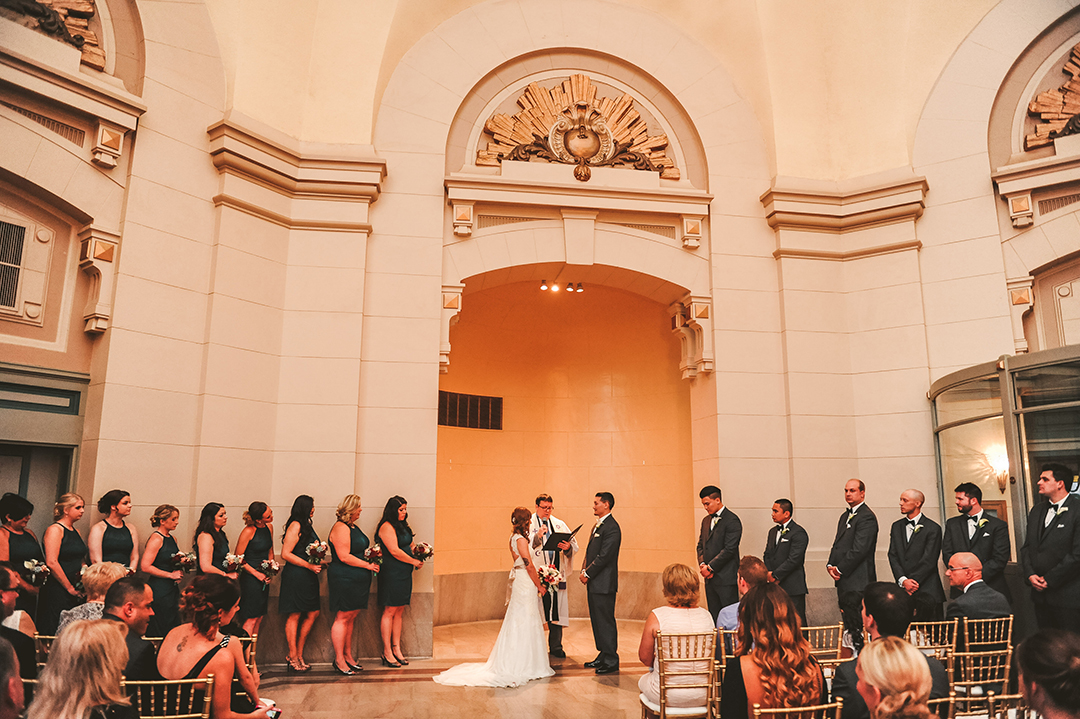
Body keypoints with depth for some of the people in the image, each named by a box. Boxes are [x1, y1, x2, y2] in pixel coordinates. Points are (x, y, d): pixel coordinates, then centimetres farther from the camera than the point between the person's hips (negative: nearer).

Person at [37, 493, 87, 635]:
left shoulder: (76, 532, 15)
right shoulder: (55, 530, -9)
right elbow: (52, 562, -17)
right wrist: (70, 588, -15)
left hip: (75, 591, 8)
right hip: (57, 590, -7)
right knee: (55, 634, -5)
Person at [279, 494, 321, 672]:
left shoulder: (306, 526, 15)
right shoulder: (295, 526, -11)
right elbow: (286, 554, -16)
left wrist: (318, 564, 5)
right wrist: (309, 565, -16)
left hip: (308, 577, 9)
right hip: (295, 576, -9)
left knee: (313, 613, 7)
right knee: (294, 616, 0)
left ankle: (298, 654, 16)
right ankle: (293, 658, 9)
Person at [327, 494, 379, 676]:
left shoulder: (354, 527, 16)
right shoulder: (340, 528, -15)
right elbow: (344, 556, -20)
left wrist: (372, 558, 10)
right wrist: (368, 565, -15)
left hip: (357, 579, 10)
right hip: (344, 579, -9)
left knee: (351, 617, 13)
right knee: (343, 617, -3)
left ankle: (348, 656, 21)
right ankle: (339, 660, 4)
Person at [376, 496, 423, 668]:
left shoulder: (402, 526, 15)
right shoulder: (387, 527, -13)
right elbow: (395, 551, -18)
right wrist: (414, 561, -9)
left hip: (404, 573, 9)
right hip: (392, 574, -9)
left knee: (399, 611, 11)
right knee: (390, 611, -3)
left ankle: (396, 649, 17)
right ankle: (387, 652, 3)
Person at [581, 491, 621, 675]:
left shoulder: (612, 527, -15)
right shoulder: (597, 525, 17)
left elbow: (604, 556, -20)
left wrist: (588, 574, -14)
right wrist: (585, 571, 6)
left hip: (604, 583, -10)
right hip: (594, 583, 10)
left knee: (606, 622, -4)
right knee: (597, 620, 15)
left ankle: (611, 661, 4)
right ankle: (603, 655, 25)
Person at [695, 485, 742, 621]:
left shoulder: (732, 520, -10)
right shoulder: (706, 520, 16)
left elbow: (729, 549, -15)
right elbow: (700, 545, 18)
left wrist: (710, 567, -13)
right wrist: (702, 564, 0)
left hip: (726, 578, -7)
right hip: (709, 577, 7)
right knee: (714, 616, 10)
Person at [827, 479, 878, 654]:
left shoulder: (867, 517, -12)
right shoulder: (845, 516, 19)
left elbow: (859, 550, -18)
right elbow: (838, 544, 20)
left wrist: (840, 569, -13)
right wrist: (831, 565, 3)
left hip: (857, 581, -9)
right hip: (844, 580, 9)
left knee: (856, 624, -7)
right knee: (847, 622, 12)